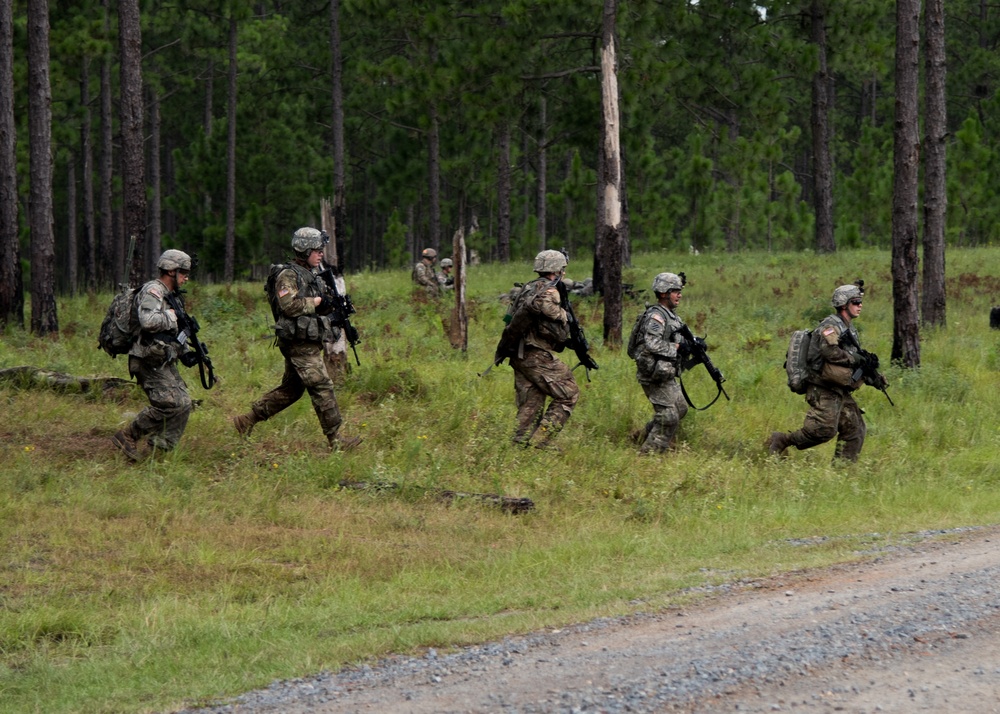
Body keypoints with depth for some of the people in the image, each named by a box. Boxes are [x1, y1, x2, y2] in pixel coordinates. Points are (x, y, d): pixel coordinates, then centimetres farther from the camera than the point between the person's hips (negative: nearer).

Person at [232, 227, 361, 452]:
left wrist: (332, 303, 3)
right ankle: (335, 439, -7)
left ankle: (247, 420, 21)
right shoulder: (288, 276, -11)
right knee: (322, 387, -9)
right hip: (299, 343, -10)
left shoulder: (311, 276, 18)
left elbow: (320, 307, 23)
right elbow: (290, 305, -23)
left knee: (290, 389, 14)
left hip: (309, 342, 10)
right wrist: (317, 302, -18)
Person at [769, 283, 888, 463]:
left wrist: (873, 378, 9)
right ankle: (781, 440, -1)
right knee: (824, 431, -15)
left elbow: (857, 363, 22)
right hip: (824, 390, -10)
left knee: (855, 430, 5)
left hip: (841, 392, 10)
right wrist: (854, 359, -18)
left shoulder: (849, 330, 19)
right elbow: (830, 351, -27)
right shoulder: (831, 326, -11)